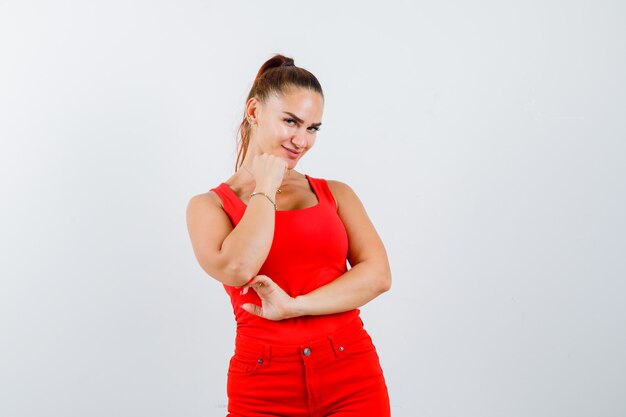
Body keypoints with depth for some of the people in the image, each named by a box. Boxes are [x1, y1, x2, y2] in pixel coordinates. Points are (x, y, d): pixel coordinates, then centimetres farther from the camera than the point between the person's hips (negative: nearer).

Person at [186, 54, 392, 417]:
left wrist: (294, 306, -13)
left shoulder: (336, 193, 9)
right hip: (264, 387, -1)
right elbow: (237, 269, -15)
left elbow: (378, 274, -3)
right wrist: (266, 187, -4)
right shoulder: (209, 205, 4)